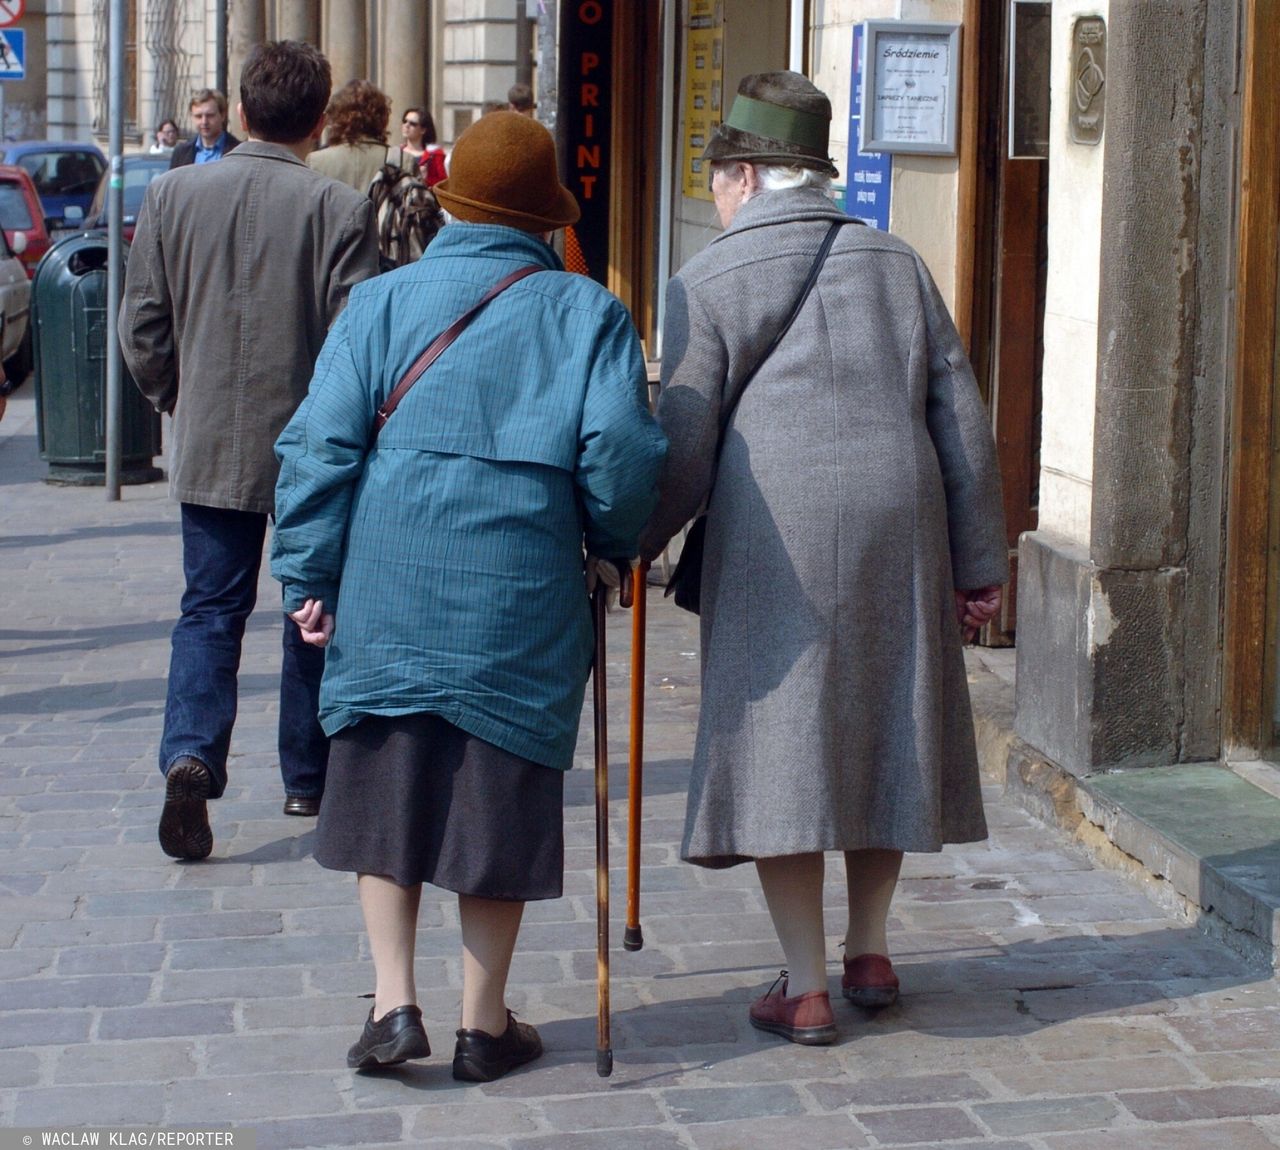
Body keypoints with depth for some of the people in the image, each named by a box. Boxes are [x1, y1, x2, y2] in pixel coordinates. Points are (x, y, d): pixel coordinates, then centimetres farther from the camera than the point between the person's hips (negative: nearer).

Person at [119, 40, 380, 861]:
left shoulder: (173, 194, -3)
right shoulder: (340, 209, -14)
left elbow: (143, 329, 1)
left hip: (210, 447, 2)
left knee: (211, 609, 8)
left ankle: (191, 754, -13)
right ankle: (309, 778, 23)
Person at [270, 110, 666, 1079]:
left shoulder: (381, 302, 3)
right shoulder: (588, 313, 1)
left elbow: (322, 445, -1)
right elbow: (622, 454, -7)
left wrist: (310, 580, 5)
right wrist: (614, 547, 11)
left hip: (389, 590, 1)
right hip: (524, 598, 0)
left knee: (387, 790, 13)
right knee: (499, 796, 9)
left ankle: (394, 1002, 6)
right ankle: (486, 1025, 17)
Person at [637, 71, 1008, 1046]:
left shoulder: (708, 282, -1)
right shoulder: (897, 265, 11)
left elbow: (686, 452, -3)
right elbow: (962, 421, 9)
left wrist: (634, 543, 13)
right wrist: (980, 562, 15)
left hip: (775, 541, -4)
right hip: (902, 528, 4)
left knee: (781, 742, 3)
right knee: (884, 727, 17)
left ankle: (805, 989, 4)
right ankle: (870, 953, 26)